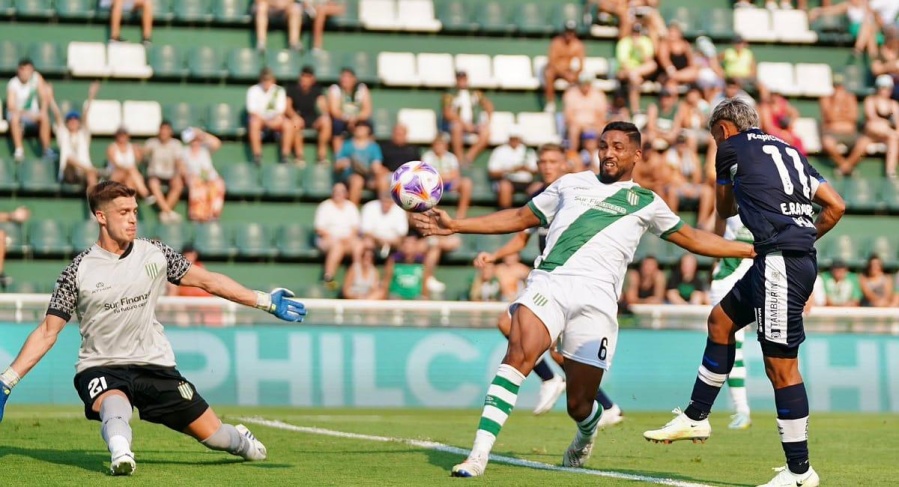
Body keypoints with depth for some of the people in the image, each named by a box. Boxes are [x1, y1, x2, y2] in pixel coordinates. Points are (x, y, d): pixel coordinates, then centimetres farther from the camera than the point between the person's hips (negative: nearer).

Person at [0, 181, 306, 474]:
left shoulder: (155, 254, 0)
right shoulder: (79, 271, -7)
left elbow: (208, 281, 9)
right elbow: (48, 332, -4)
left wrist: (266, 301, 7)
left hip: (155, 365, 2)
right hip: (100, 368, -2)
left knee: (212, 433, 4)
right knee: (114, 405, -38)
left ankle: (241, 441, 36)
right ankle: (120, 453, -63)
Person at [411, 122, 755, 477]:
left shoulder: (646, 202, 20)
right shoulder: (571, 183, 24)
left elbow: (694, 239, 26)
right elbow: (520, 218, 28)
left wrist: (752, 249, 22)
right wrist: (455, 226, 24)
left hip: (596, 297, 0)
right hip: (548, 283, 0)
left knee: (579, 405, -2)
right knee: (519, 355, -28)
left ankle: (587, 433, 37)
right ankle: (479, 453, -31)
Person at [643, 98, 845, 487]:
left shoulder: (732, 147, 4)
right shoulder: (789, 151, 22)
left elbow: (725, 209, 21)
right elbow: (835, 207, 17)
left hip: (780, 261, -9)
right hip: (799, 258, 9)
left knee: (781, 364, -6)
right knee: (721, 320, 23)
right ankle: (696, 418, 32)